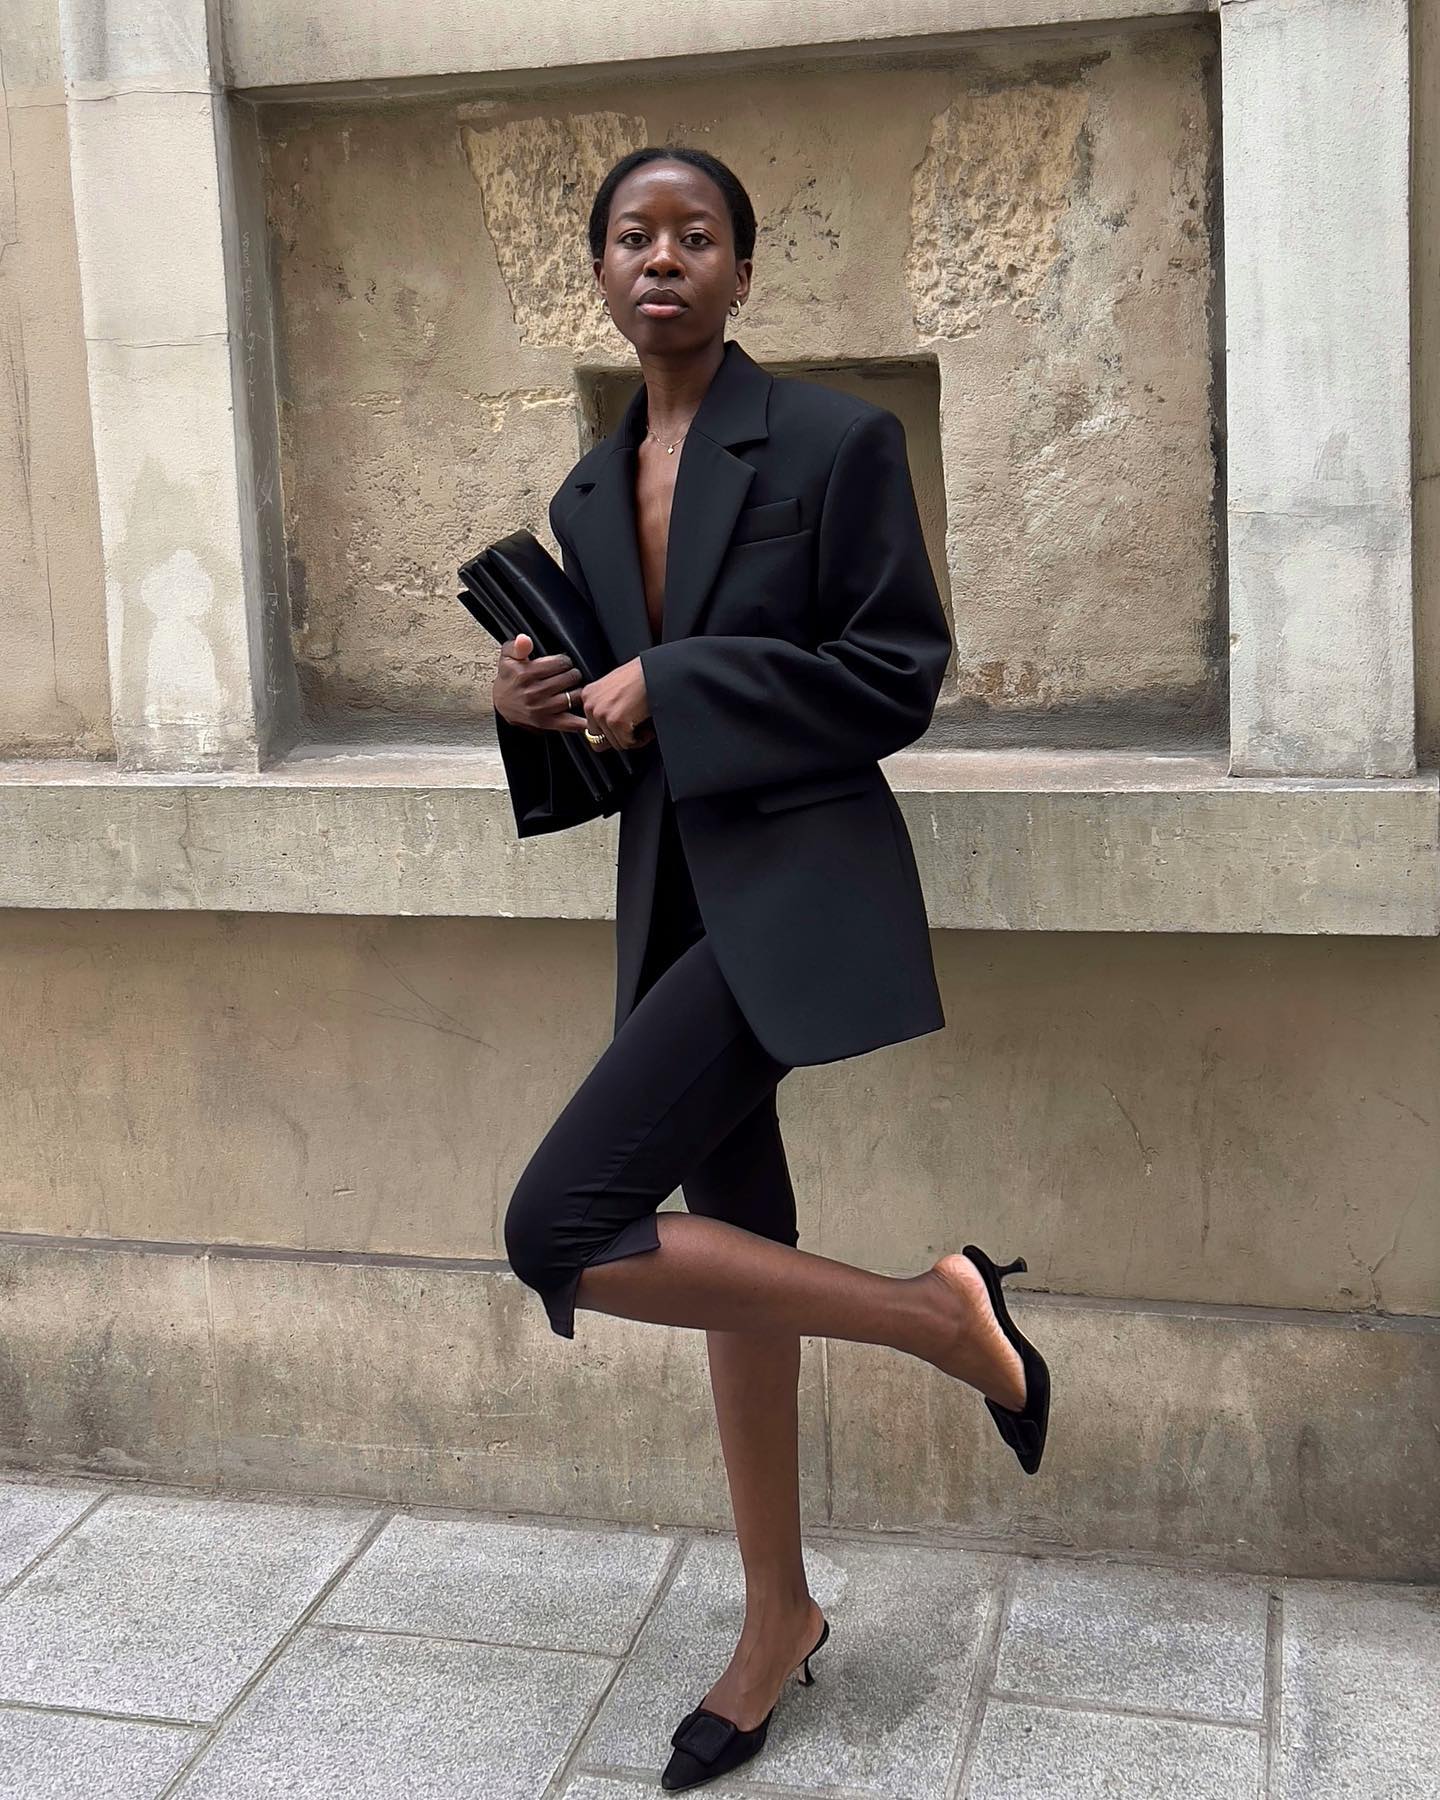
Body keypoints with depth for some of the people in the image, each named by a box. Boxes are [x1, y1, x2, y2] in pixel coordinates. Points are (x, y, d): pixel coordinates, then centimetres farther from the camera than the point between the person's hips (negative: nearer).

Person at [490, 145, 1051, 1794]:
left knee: (562, 1228, -18)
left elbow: (902, 678, -11)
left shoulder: (835, 440, -7)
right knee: (734, 1244, 14)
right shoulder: (587, 496, 12)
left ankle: (943, 1314, -2)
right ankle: (778, 1619, 30)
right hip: (672, 898, 7)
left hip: (795, 889, -7)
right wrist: (534, 711, -5)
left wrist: (672, 688, -17)